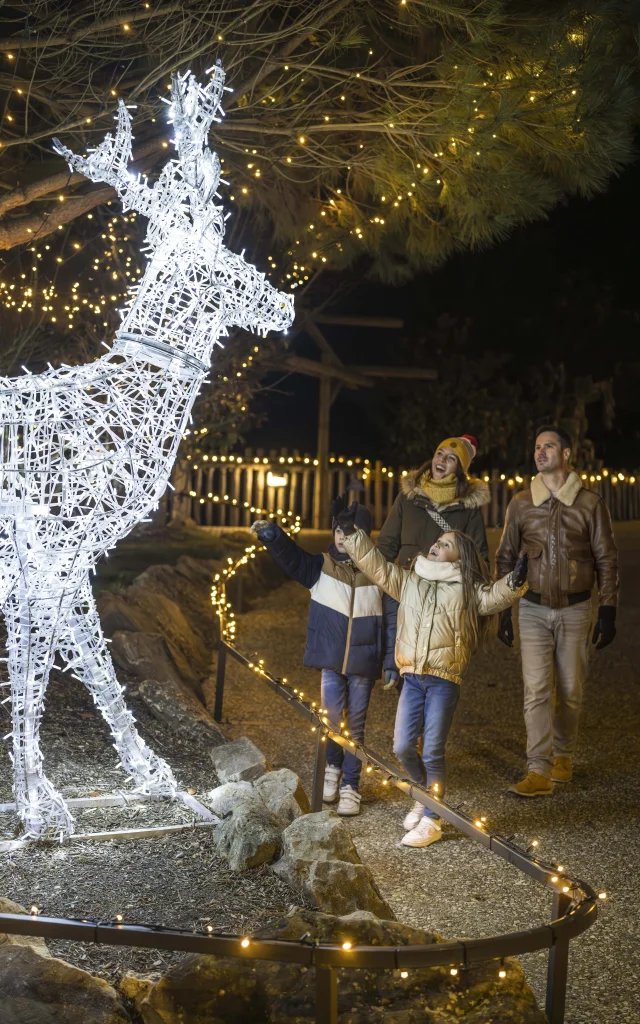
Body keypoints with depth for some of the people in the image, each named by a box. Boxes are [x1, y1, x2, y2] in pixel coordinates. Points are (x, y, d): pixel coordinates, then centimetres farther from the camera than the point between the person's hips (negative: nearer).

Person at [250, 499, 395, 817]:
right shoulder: (321, 567, 2)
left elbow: (391, 622, -1)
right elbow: (291, 556, -14)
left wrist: (391, 665, -4)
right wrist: (271, 534, -33)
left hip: (363, 663, -1)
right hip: (331, 660, 1)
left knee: (355, 725, 6)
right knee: (331, 716, -8)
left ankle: (350, 787, 18)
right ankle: (332, 767, 20)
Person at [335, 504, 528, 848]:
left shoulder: (467, 591, 2)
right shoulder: (408, 580, 12)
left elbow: (494, 597, -12)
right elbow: (375, 563, 11)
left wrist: (514, 583, -31)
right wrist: (352, 532, 4)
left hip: (444, 681, -4)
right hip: (413, 678, 4)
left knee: (433, 751, -3)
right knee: (403, 747, 5)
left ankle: (431, 821, 9)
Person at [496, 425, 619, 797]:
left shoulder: (590, 503, -3)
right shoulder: (521, 503, 2)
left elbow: (607, 560, 1)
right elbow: (506, 558, 9)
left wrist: (608, 613, -4)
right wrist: (503, 612, 6)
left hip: (575, 609, -1)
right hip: (533, 609, 1)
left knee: (570, 690, 8)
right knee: (536, 689, -7)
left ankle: (564, 755, 28)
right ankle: (539, 771, -8)